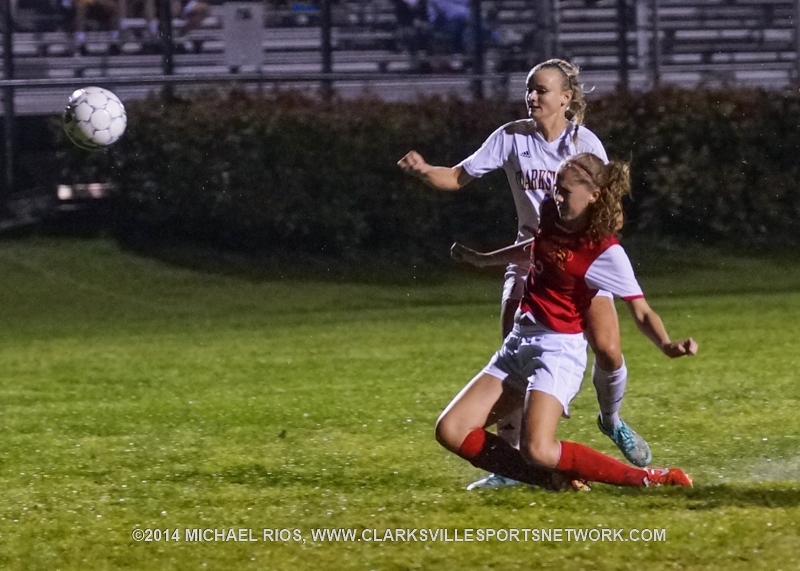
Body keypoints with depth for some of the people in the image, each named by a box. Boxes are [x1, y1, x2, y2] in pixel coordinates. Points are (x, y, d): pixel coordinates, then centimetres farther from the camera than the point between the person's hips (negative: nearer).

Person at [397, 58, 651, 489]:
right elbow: (457, 177, -1)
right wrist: (423, 170, -20)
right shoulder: (511, 138, -3)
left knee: (607, 349, -15)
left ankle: (611, 419, 18)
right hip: (531, 256, 1)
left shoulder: (585, 143, -6)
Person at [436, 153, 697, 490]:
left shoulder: (606, 252, -14)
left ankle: (647, 478, -15)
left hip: (558, 350, -8)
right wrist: (481, 259, 39)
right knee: (451, 431, -4)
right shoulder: (551, 215, 4)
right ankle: (555, 478, -1)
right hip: (518, 345, 8)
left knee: (538, 450, -30)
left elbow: (642, 314, -14)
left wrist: (668, 345, -34)